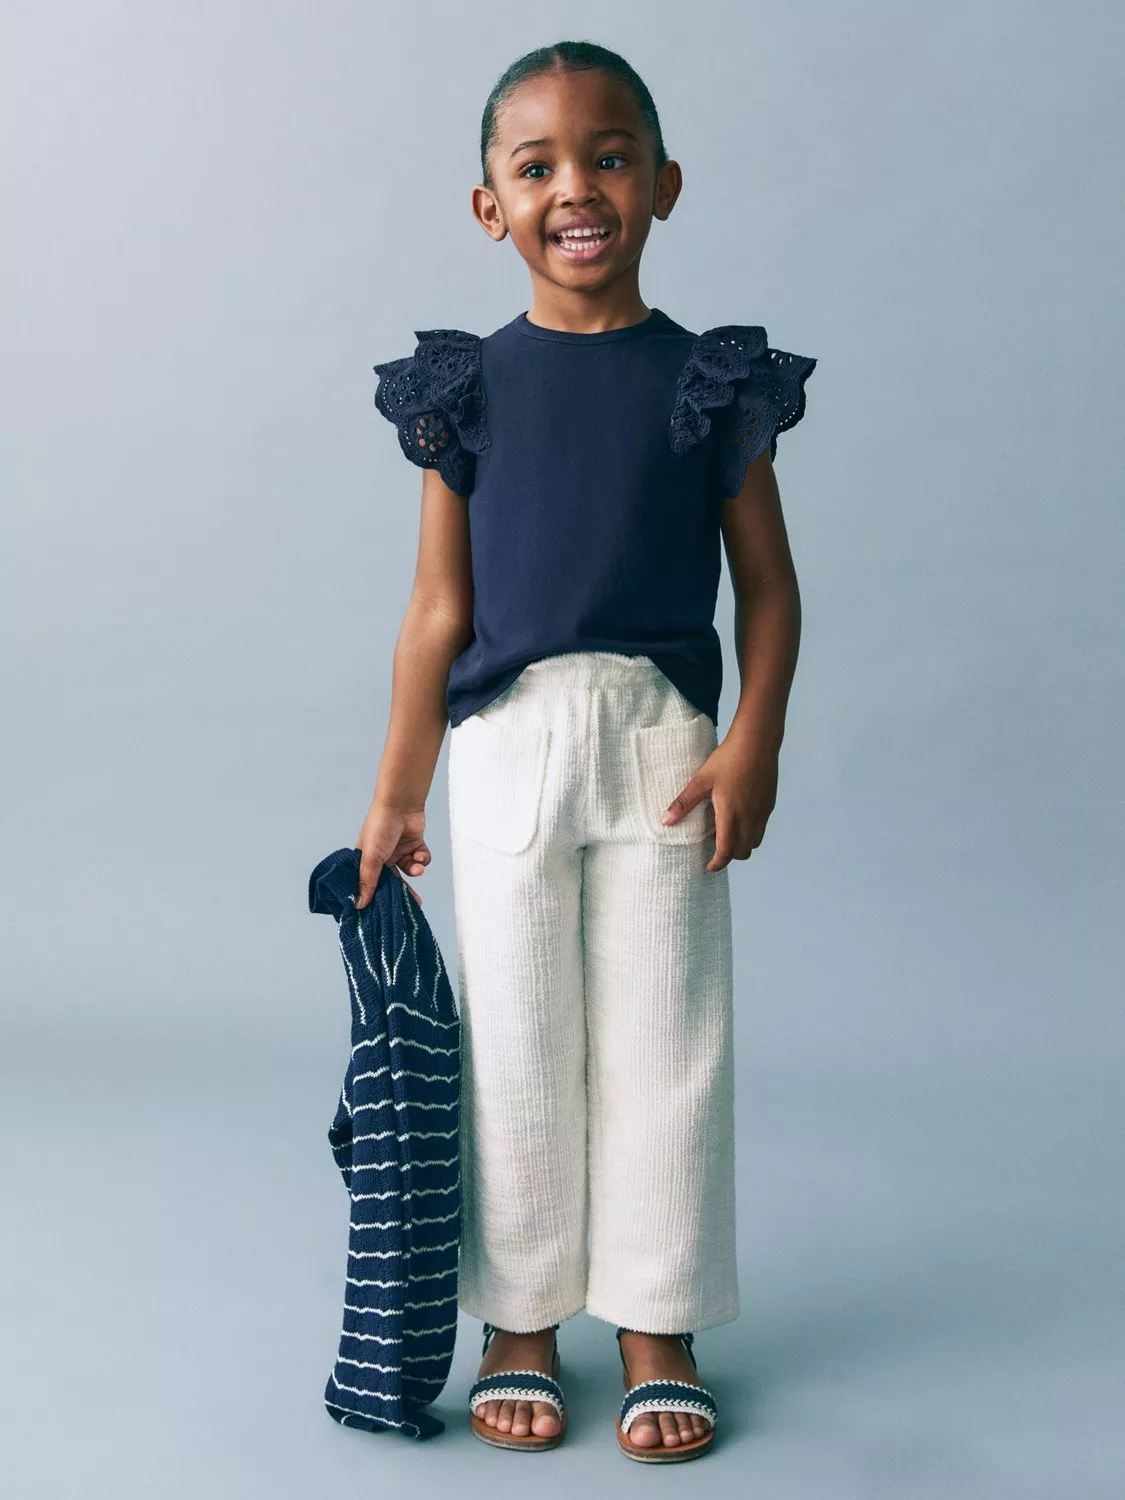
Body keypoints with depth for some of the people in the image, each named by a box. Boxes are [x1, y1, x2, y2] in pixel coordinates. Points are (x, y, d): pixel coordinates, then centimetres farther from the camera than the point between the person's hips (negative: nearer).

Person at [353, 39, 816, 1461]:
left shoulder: (711, 382, 2)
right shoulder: (469, 386, 4)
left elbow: (768, 581, 3)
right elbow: (439, 608, 5)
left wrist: (754, 741, -11)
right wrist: (395, 794, 6)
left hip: (663, 737, 0)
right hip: (508, 744, 1)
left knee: (663, 1040, 6)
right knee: (516, 1041, 8)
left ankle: (659, 1332, 21)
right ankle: (520, 1325, 23)